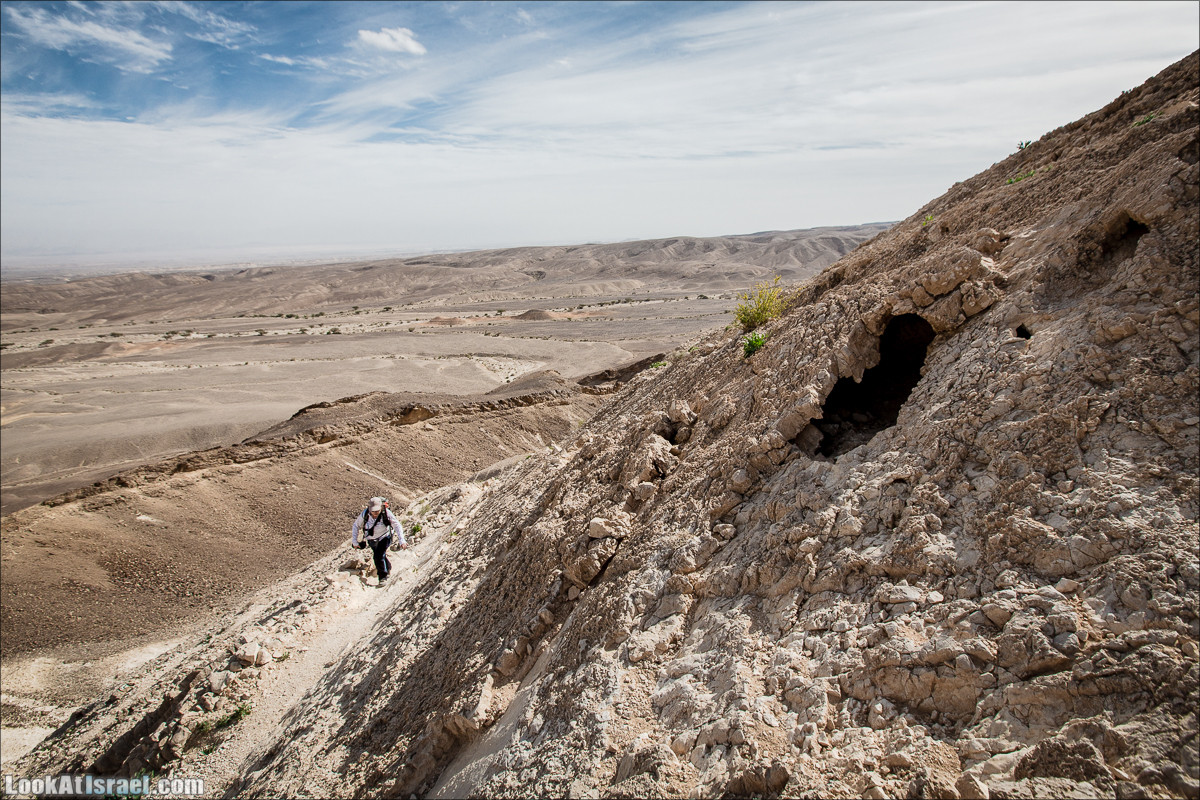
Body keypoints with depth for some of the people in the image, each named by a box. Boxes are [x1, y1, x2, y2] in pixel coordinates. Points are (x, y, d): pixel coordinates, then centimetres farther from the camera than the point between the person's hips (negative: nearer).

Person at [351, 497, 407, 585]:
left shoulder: (386, 513, -28)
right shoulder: (364, 514, -22)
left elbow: (397, 525, -24)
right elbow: (356, 526, -6)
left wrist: (401, 541, -33)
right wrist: (354, 541, -9)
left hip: (384, 537, -3)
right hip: (372, 539, 3)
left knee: (379, 555, -20)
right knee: (377, 556, 9)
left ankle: (383, 576, -3)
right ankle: (388, 567, 41)